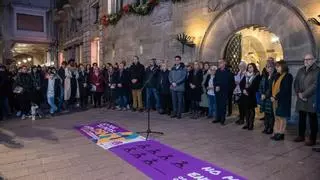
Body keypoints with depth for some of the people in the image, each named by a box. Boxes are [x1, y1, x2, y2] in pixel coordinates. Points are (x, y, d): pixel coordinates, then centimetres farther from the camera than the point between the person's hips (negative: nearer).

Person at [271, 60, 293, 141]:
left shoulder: (288, 76, -9)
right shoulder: (277, 76, 15)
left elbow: (285, 90, -17)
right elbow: (274, 87, 15)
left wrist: (276, 97, -18)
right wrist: (272, 96, 0)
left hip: (283, 100, -8)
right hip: (276, 100, 8)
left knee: (282, 117, -1)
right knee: (277, 117, 10)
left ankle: (281, 134, 7)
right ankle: (276, 133, 17)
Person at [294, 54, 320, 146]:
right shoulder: (301, 70, 14)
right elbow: (296, 83, 12)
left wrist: (304, 94, -14)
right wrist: (298, 93, -3)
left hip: (311, 100, -6)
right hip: (301, 100, 6)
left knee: (312, 120, 3)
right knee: (301, 119, 13)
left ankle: (312, 139, 11)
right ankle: (301, 136, 25)